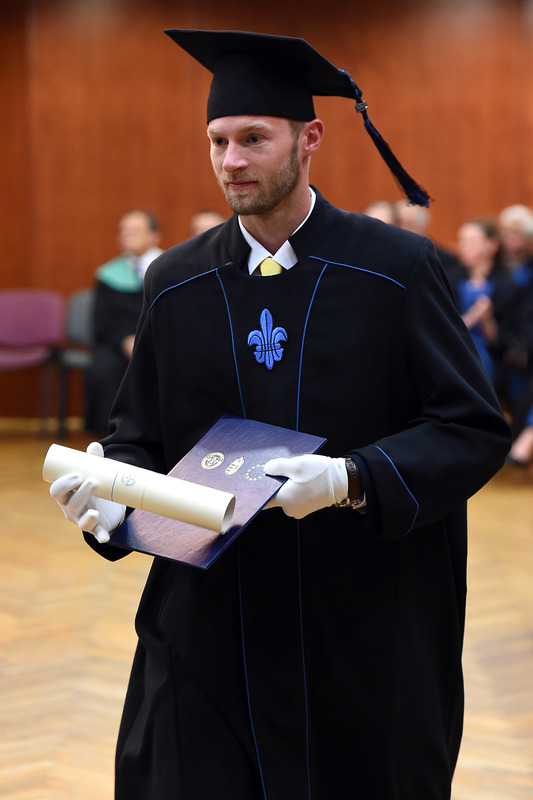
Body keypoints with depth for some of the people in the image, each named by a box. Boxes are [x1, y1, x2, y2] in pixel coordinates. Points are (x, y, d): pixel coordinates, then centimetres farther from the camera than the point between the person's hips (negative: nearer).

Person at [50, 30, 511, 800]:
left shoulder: (397, 268, -5)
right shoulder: (175, 283, 5)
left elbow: (477, 429, -8)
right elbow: (141, 434, 9)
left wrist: (352, 480, -23)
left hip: (366, 634, -2)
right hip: (206, 630, 2)